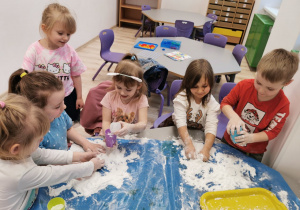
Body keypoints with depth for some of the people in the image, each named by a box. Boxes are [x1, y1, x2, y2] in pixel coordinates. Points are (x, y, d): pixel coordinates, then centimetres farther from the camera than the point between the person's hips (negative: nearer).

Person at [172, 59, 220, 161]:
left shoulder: (211, 103, -14)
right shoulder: (182, 98, -20)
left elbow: (211, 127, -25)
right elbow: (181, 122, -30)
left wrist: (206, 148, -43)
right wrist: (188, 144, -46)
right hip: (180, 134, -1)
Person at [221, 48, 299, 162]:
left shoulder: (282, 105, -23)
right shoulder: (245, 85, -21)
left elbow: (272, 132, -16)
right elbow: (225, 103, -12)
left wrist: (251, 138, -34)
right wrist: (233, 116, -34)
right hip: (229, 140, 2)